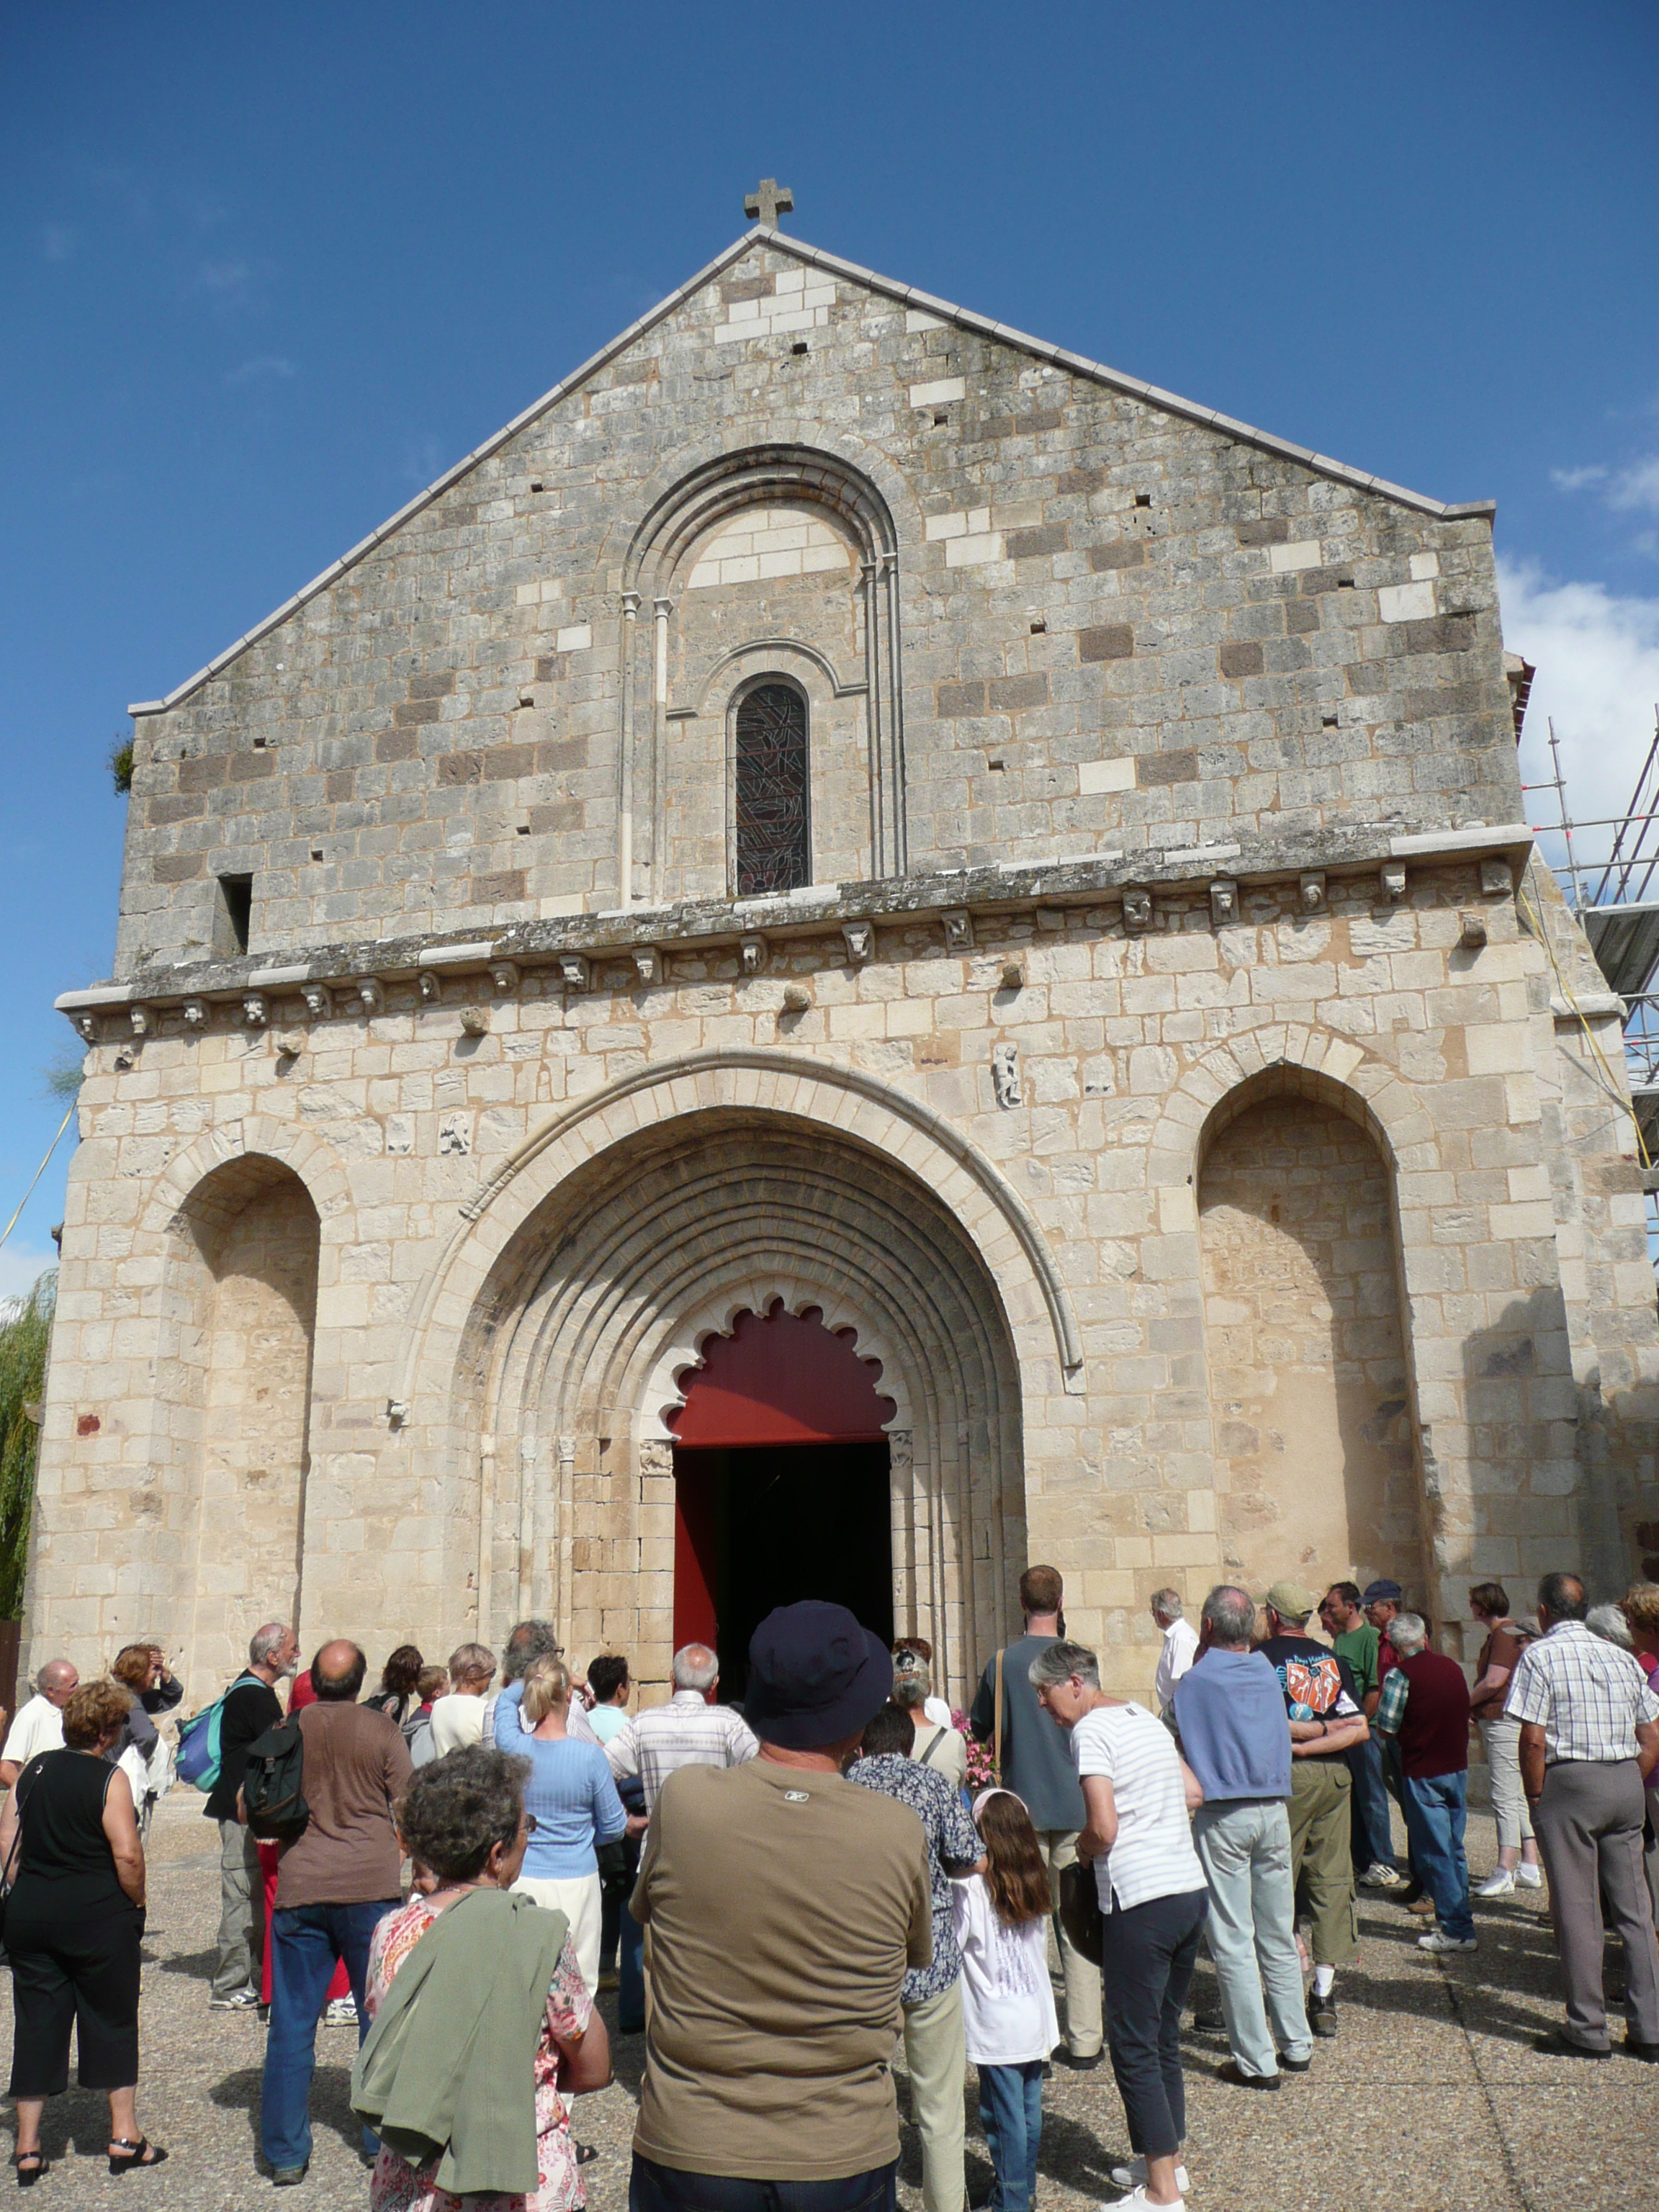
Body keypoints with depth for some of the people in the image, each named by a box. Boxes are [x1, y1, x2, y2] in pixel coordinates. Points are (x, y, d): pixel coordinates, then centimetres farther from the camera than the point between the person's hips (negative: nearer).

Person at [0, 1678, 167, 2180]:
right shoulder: (109, 1779, -13)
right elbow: (127, 1855, -17)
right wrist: (136, 1904, -2)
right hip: (98, 1917, -5)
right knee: (113, 2020, 9)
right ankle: (124, 2136, 16)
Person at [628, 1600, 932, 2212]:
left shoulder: (682, 1800, -16)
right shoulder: (901, 1834, -16)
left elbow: (644, 1912, 2)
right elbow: (917, 1954, 3)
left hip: (686, 2157, 0)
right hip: (847, 2159, 0)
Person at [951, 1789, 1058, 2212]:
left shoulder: (971, 1887, -17)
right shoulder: (1034, 1885, 2)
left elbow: (953, 1944, -16)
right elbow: (1041, 1949, 11)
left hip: (996, 2026, -6)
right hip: (1037, 2018, 6)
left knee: (1004, 2115, 3)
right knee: (1030, 2109, 16)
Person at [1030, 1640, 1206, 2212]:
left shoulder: (1091, 1730, -12)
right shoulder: (1145, 1718, 12)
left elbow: (1103, 1829, -19)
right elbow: (1193, 1794, 18)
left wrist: (1082, 1849, 0)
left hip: (1142, 1901, -9)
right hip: (1191, 1889, 9)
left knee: (1133, 2043, 2)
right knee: (1164, 2036, 20)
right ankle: (1168, 2160, 30)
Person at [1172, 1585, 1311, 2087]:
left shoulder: (1195, 1680, -9)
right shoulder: (1267, 1672, 4)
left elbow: (1178, 1744, -1)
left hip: (1221, 1815, -5)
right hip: (1275, 1808, 5)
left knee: (1233, 1942, 1)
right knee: (1279, 1937, 16)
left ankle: (1257, 2061, 4)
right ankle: (1296, 2045, 24)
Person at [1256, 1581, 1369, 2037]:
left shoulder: (1261, 1657, -4)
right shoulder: (1333, 1660, 9)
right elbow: (1359, 1729, 1)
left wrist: (1305, 1735, -1)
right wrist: (1312, 1744, -6)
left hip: (1287, 1777, -4)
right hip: (1335, 1776, 4)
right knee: (1332, 1881, 7)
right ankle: (1325, 1999, 10)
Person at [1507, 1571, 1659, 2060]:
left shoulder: (1540, 1655, -6)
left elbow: (1533, 1739, -12)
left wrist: (1535, 1799, -1)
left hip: (1569, 1781, -5)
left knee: (1577, 1909, 2)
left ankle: (1587, 2029, 7)